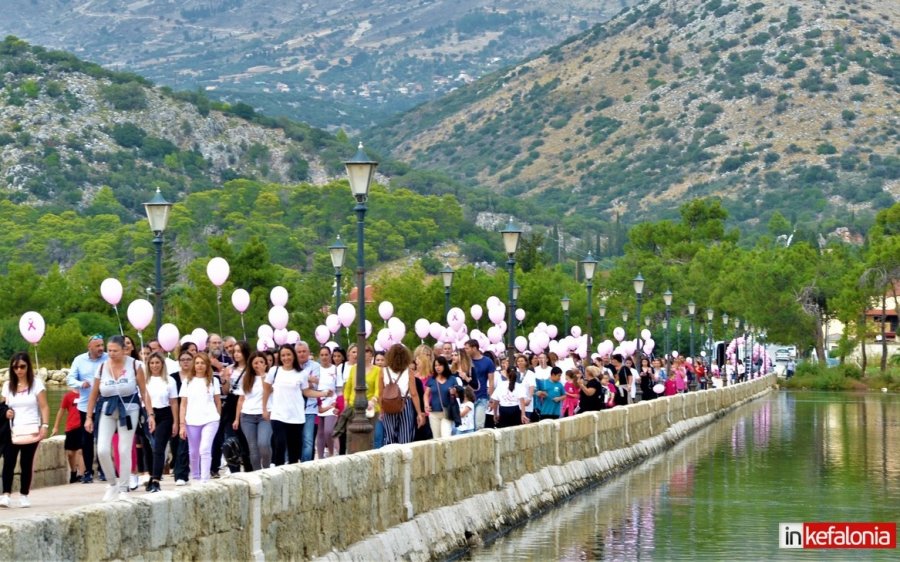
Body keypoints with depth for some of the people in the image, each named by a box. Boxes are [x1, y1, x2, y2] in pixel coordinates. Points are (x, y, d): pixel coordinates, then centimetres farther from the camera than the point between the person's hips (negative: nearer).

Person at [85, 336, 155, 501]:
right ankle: (112, 483, 14)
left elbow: (144, 392, -3)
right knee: (102, 450, -8)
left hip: (128, 410, -2)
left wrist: (151, 414, -7)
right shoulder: (102, 367, -1)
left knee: (125, 451, -1)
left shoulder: (134, 366, -6)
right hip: (107, 411, 2)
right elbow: (94, 394, 6)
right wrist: (89, 417, 5)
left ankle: (123, 489, 10)